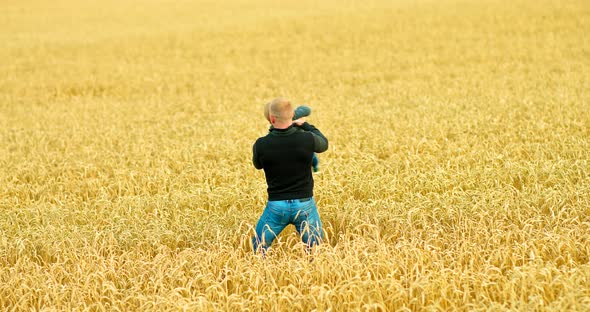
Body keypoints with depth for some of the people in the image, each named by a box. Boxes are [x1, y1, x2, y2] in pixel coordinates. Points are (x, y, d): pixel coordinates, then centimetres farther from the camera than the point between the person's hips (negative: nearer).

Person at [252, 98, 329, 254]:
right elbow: (323, 144, 11)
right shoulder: (307, 139, -13)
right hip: (304, 204, 0)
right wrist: (304, 125, 24)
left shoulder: (261, 145, -12)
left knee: (258, 250, 15)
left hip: (276, 205, 0)